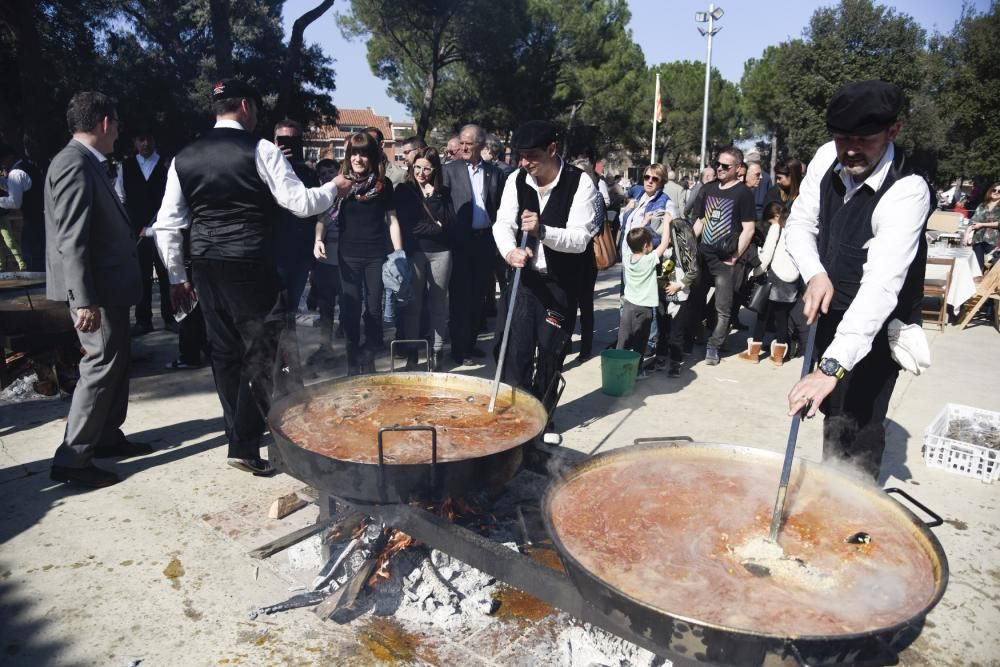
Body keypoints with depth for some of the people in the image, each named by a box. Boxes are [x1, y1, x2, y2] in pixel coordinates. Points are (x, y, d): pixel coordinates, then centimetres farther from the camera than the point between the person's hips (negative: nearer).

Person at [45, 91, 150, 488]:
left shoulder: (87, 162, 13)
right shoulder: (75, 164, -18)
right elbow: (71, 240, -24)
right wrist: (84, 301, -26)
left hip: (107, 283, 10)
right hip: (95, 288, -10)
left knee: (115, 360, 17)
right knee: (102, 363, -7)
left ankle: (107, 437, 30)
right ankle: (71, 460, 1)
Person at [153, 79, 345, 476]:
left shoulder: (184, 158, 10)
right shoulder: (259, 150, -6)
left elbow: (166, 227, 9)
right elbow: (301, 203, -9)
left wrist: (177, 277, 16)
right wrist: (334, 188, 10)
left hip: (205, 267, 6)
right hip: (250, 266, -6)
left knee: (225, 354, 13)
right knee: (263, 352, 2)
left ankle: (242, 436, 25)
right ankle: (244, 445, 2)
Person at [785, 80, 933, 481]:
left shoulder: (907, 192, -31)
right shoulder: (827, 158, -12)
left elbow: (881, 285, -41)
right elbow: (799, 224, -2)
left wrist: (832, 367, -51)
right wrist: (815, 275, -23)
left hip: (878, 322, -6)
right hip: (833, 309, 6)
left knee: (856, 423, -9)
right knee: (833, 408, 20)